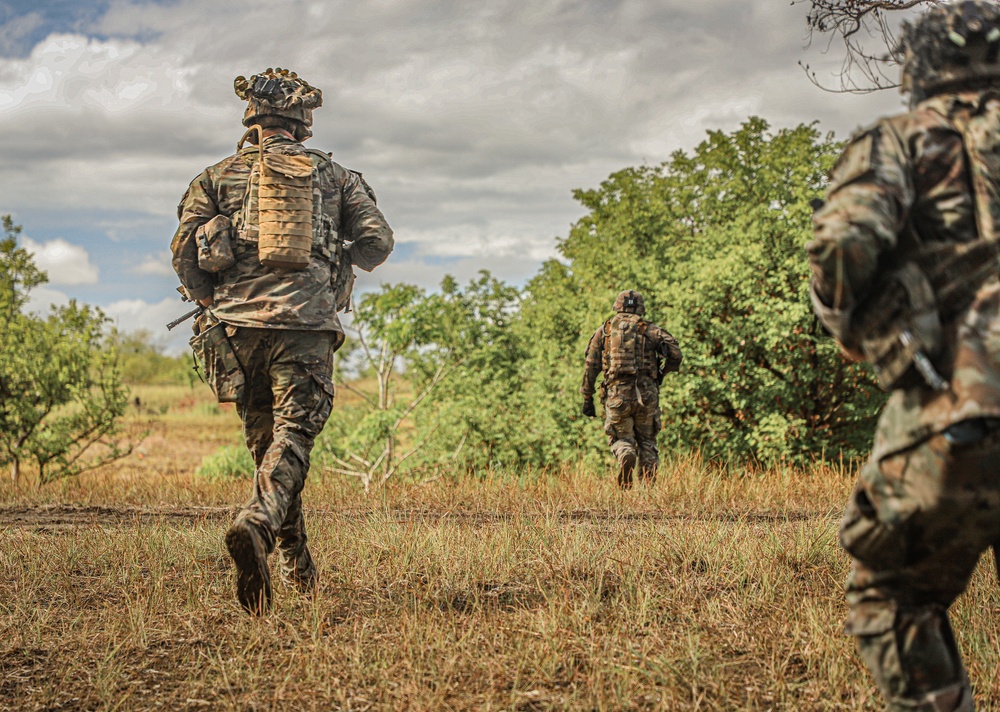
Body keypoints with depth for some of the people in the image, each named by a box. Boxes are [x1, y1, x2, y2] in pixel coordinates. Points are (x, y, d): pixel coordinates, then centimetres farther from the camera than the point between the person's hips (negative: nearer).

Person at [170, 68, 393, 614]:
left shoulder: (218, 176, 11)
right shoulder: (334, 177, 12)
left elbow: (184, 251, 3)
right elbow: (377, 242, 8)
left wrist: (210, 303, 18)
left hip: (239, 323, 2)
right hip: (308, 325, -2)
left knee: (264, 440, 15)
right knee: (291, 439, -7)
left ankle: (294, 559, 21)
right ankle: (255, 524, -35)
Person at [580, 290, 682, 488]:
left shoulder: (604, 330, 10)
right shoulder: (650, 329, 8)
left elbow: (591, 366, 6)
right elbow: (675, 353, -4)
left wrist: (587, 397, 10)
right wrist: (662, 372, 15)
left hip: (616, 393, 0)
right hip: (646, 393, 0)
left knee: (621, 437, 13)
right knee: (647, 440, 15)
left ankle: (625, 457, -21)